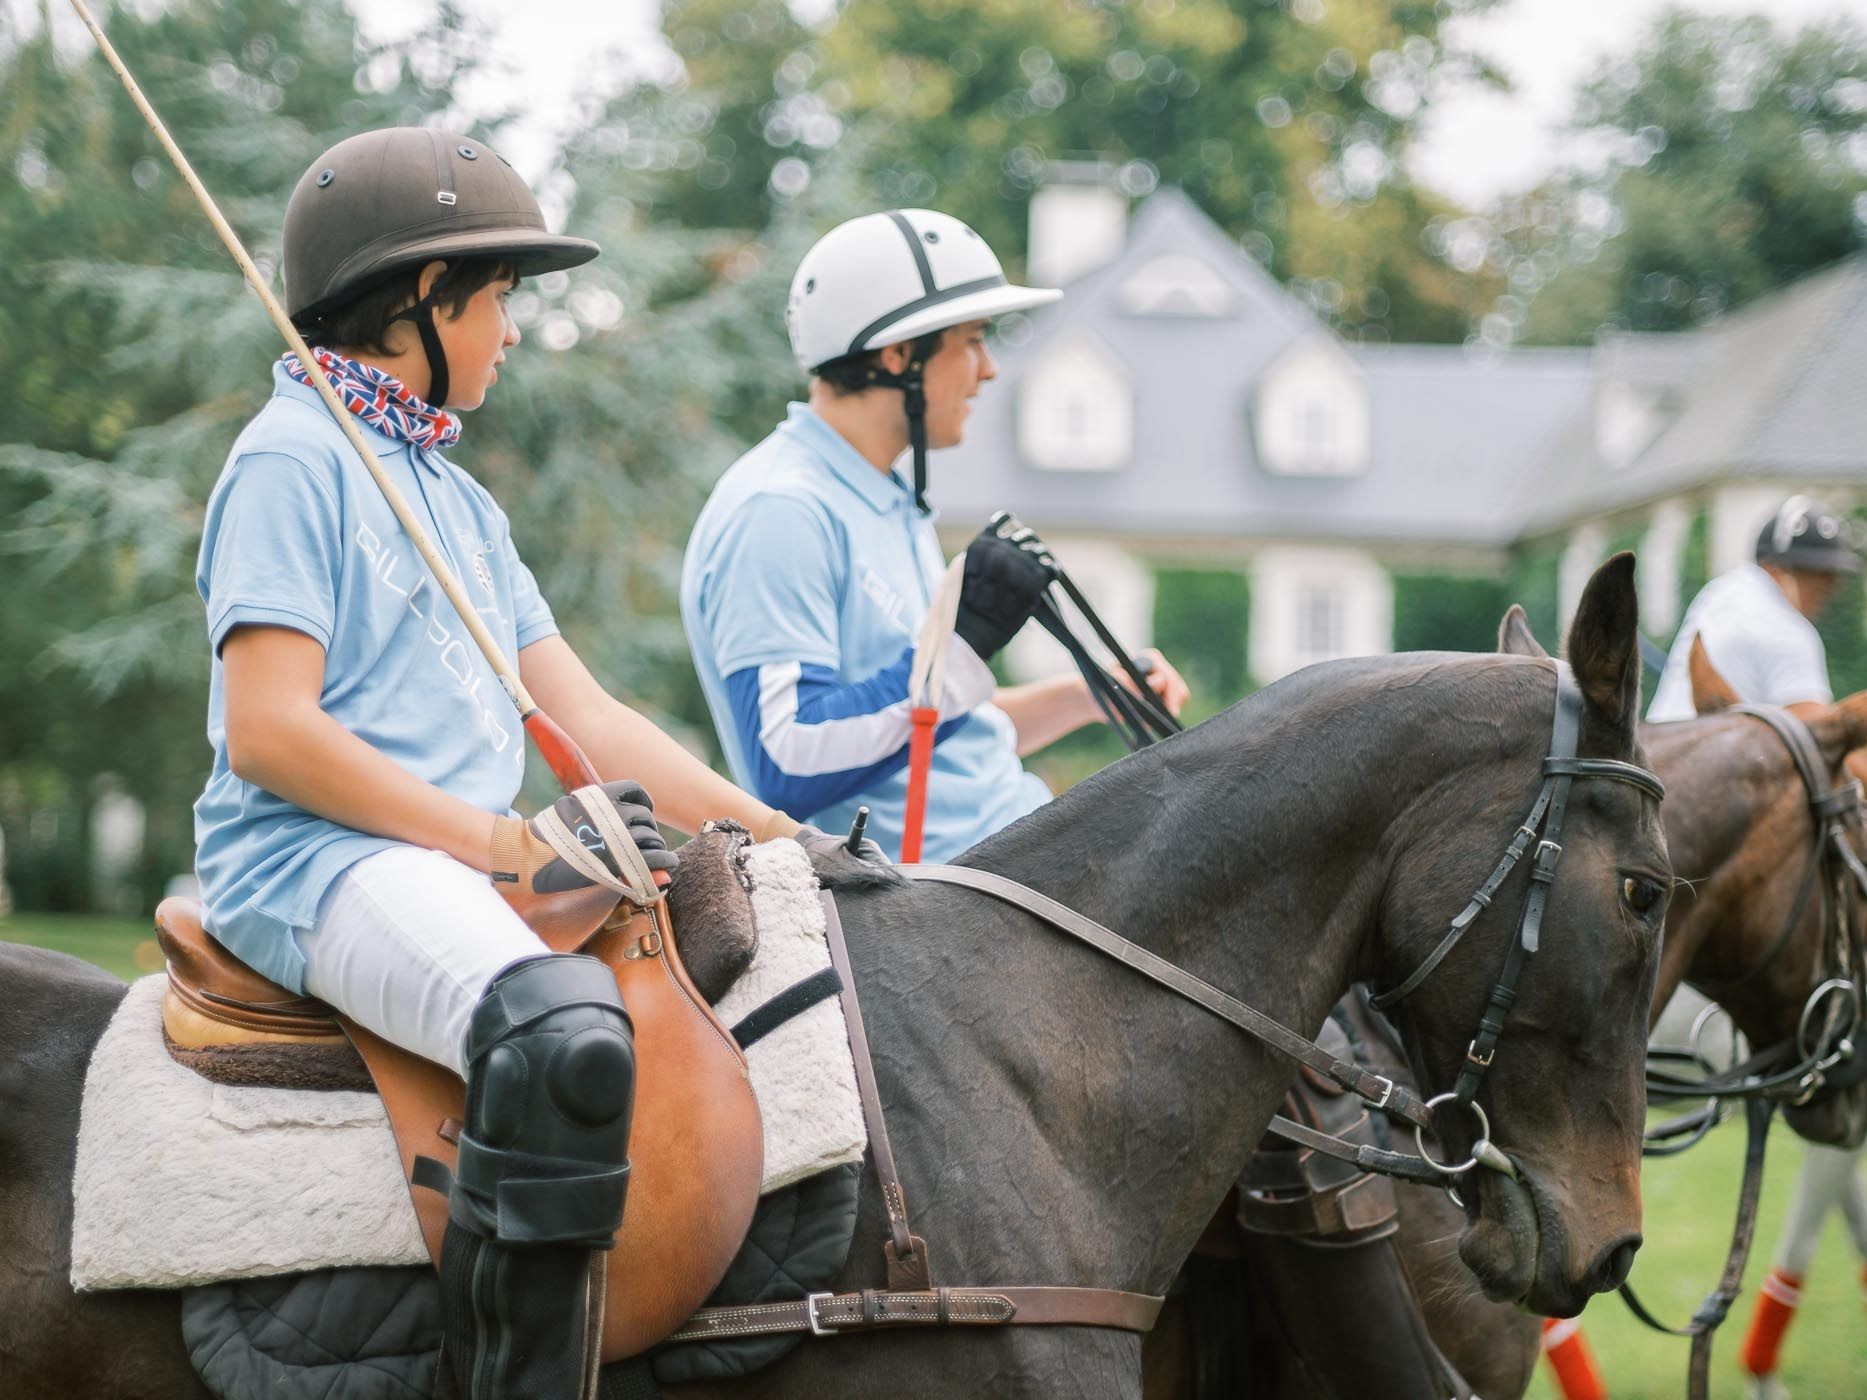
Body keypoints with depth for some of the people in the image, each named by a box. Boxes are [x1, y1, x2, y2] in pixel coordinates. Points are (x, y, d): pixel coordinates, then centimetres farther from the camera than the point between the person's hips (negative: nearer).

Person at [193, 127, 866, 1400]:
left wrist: (786, 838, 11)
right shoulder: (294, 460, -4)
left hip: (471, 866, 10)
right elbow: (269, 732, -14)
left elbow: (589, 718, 21)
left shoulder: (459, 501, 24)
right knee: (566, 1031, -37)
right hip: (314, 864, -10)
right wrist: (507, 840, -18)